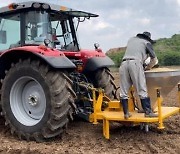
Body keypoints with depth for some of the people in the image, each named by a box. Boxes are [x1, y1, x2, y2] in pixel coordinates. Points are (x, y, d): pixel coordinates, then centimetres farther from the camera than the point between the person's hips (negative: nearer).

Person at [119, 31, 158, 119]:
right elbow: (154, 60, 13)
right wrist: (147, 67, 29)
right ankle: (148, 112, 0)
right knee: (142, 90, -1)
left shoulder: (131, 39, 31)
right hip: (136, 63, -4)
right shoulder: (147, 43, 18)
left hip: (124, 64, 4)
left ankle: (126, 113, 5)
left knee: (124, 91, 5)